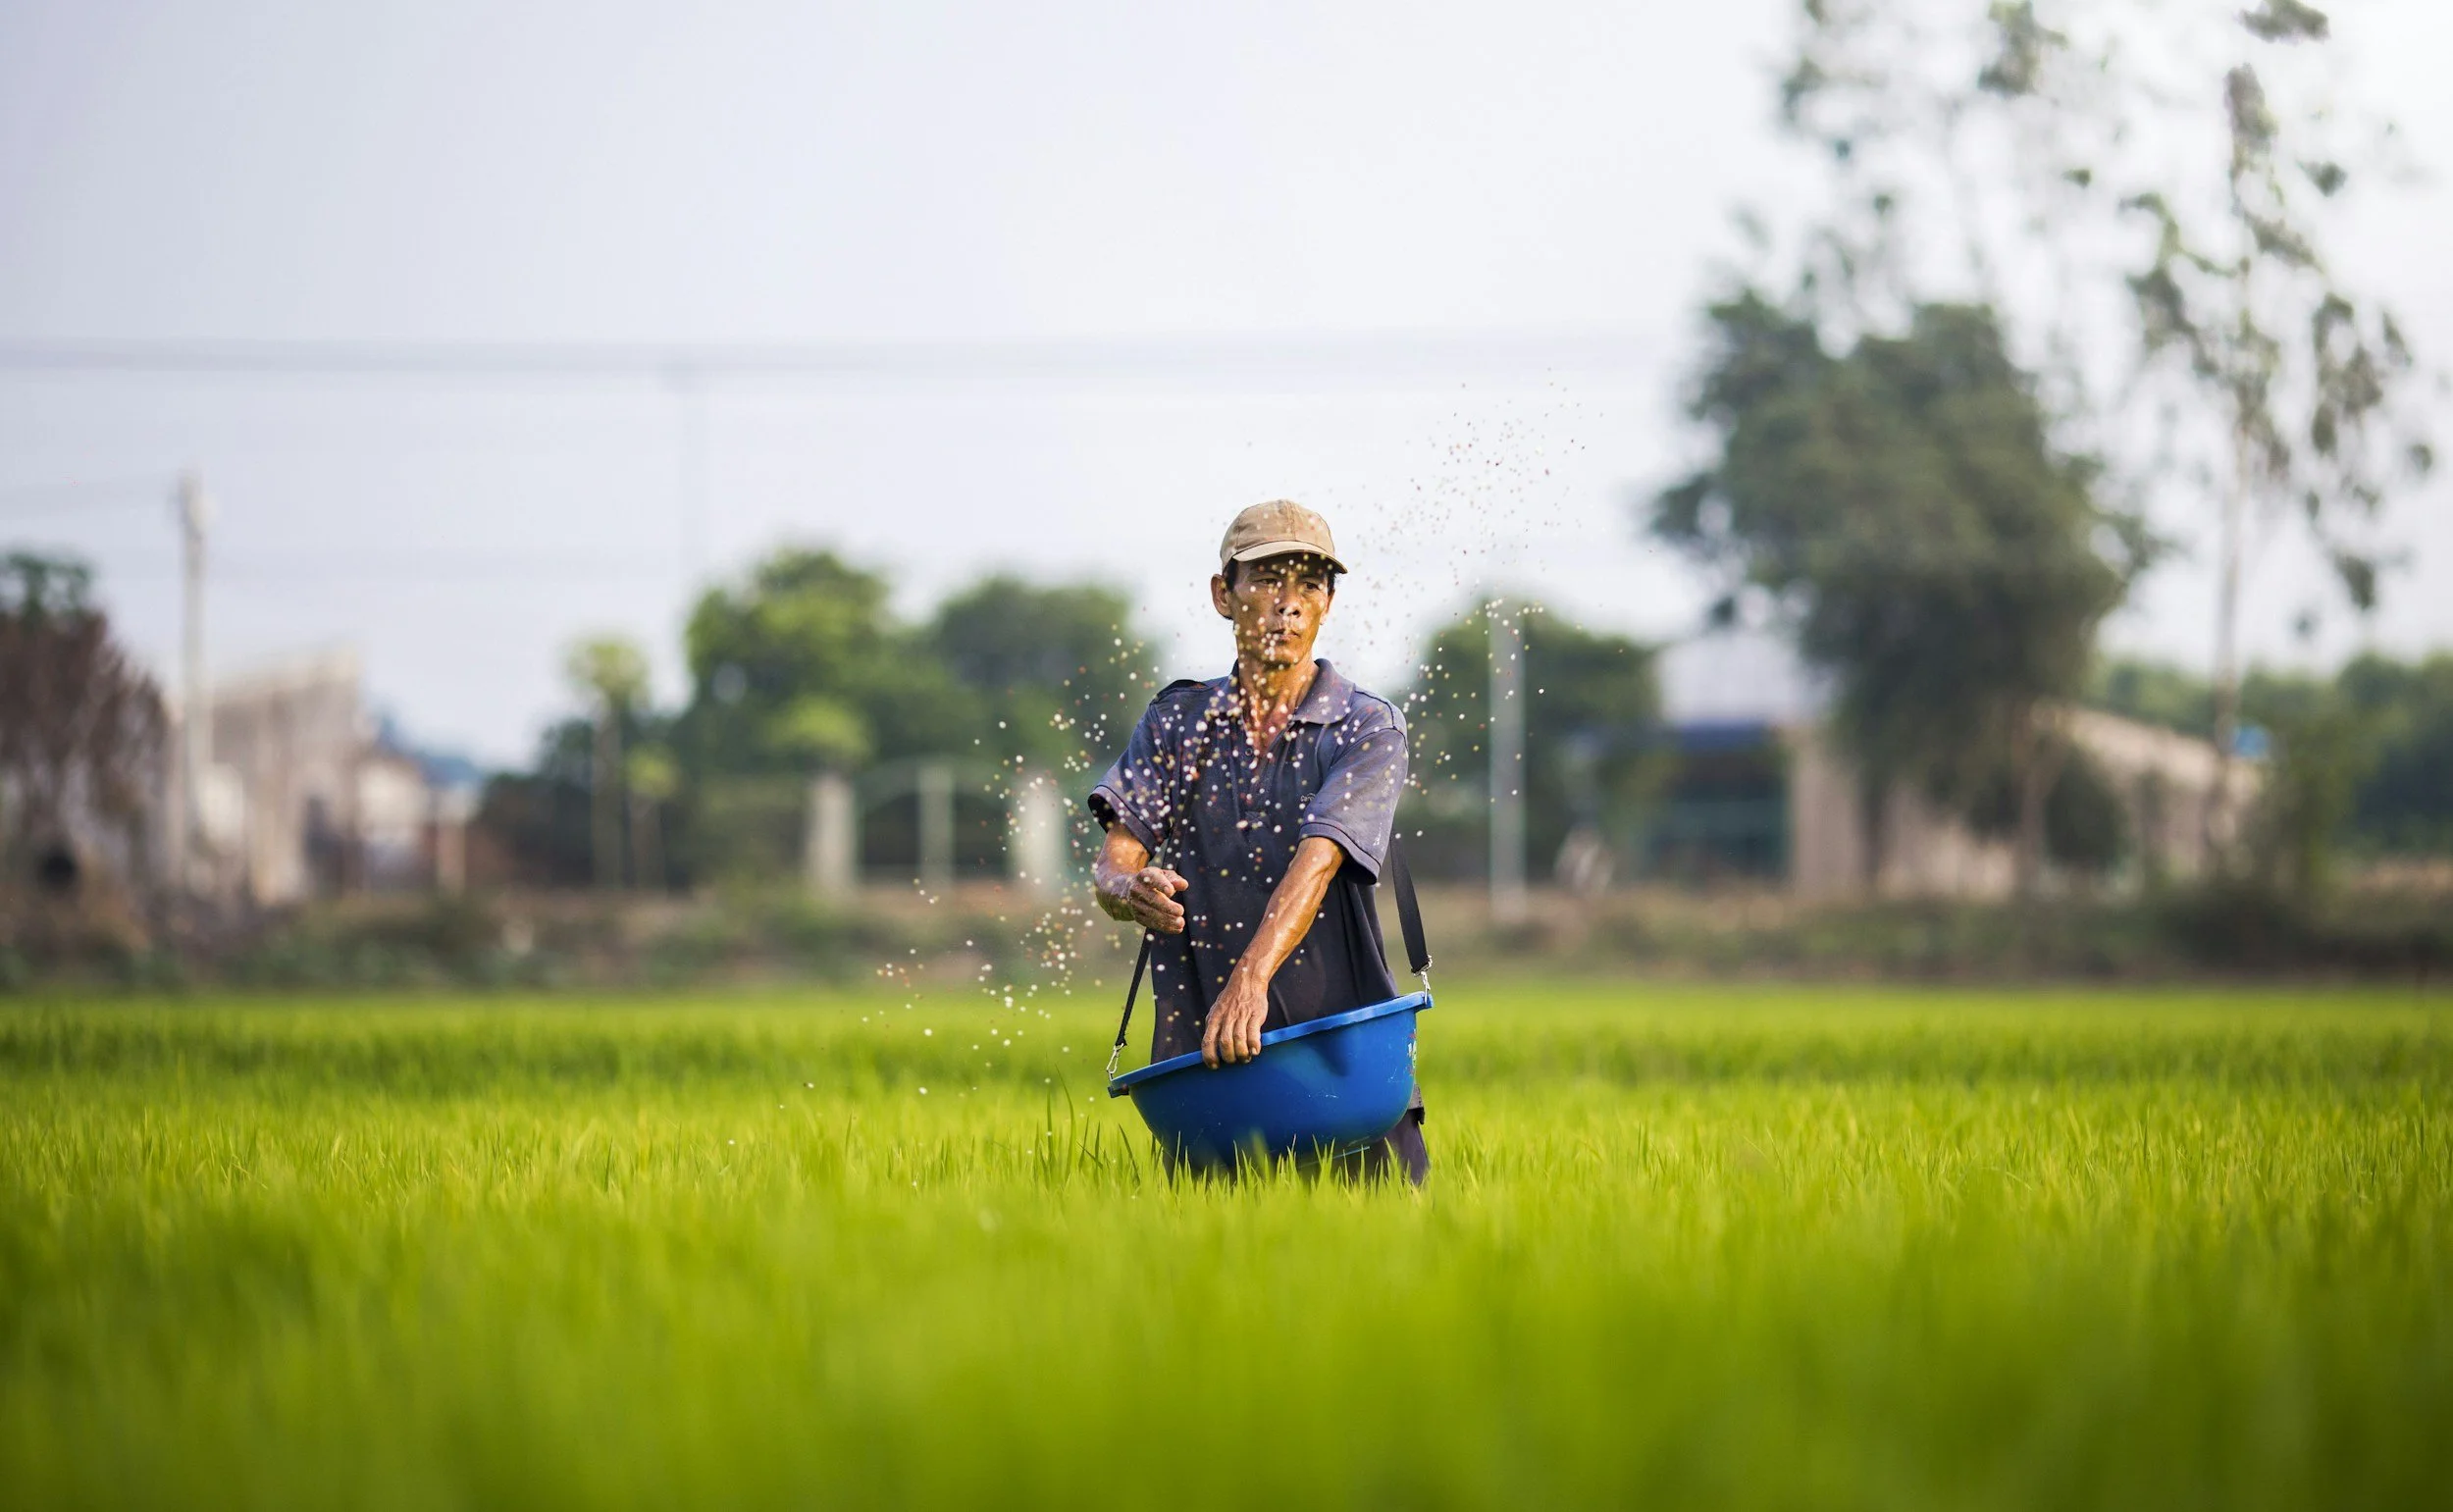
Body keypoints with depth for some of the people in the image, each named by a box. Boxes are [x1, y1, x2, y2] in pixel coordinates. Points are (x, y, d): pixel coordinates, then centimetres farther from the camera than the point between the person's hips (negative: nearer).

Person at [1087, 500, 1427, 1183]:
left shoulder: (1367, 727, -1)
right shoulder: (1176, 720, 10)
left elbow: (1318, 858, -17)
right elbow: (1113, 861, 1)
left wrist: (1252, 978, -33)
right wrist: (1131, 891, -25)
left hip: (1342, 1041, -2)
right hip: (1196, 1052, 2)